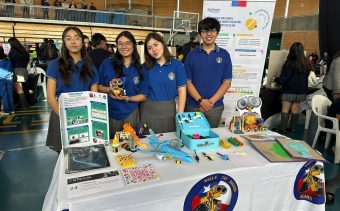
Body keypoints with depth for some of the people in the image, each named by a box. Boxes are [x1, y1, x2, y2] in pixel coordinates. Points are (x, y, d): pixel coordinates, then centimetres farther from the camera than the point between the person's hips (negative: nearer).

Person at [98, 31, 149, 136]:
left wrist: (127, 98, -13)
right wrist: (109, 89, -16)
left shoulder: (140, 69, 2)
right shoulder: (107, 63, 0)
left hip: (130, 114, 1)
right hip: (109, 113, -1)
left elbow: (143, 95, 2)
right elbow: (98, 86, 4)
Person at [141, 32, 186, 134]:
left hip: (168, 109, -1)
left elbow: (182, 91, -5)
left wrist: (180, 115, -10)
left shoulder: (177, 65, -4)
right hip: (148, 110, 2)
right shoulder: (145, 67, 2)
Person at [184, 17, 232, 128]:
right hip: (193, 106, 0)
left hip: (215, 107, 1)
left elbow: (227, 82, 0)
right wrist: (200, 100, -13)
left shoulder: (224, 55, 3)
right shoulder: (192, 55, 1)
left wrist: (212, 101, -10)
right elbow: (188, 81, -2)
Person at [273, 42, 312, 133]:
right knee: (295, 109, 12)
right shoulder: (306, 63, 1)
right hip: (301, 90, 5)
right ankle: (292, 127, 21)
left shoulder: (289, 63, -16)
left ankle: (282, 129, 4)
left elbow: (283, 79, -15)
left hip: (289, 90, -5)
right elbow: (306, 77, 15)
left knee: (285, 109, 1)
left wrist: (275, 79, 2)